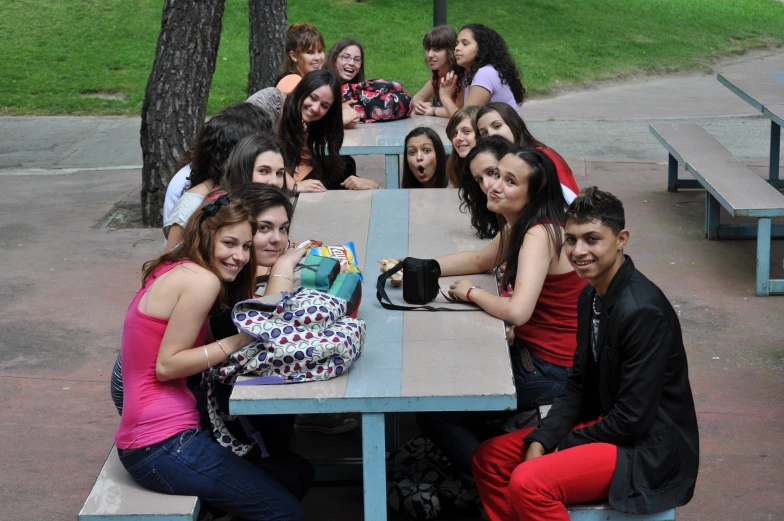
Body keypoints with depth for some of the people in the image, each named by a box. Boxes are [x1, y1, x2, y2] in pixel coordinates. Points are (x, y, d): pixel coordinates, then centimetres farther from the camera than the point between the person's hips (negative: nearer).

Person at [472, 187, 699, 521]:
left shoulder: (643, 311, -25)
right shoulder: (591, 296, 4)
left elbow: (633, 419, -23)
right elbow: (578, 386, 11)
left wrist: (562, 444, -11)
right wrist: (539, 442, -3)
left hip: (649, 449, -9)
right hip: (604, 423, 9)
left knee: (528, 483, -26)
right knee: (490, 459, 4)